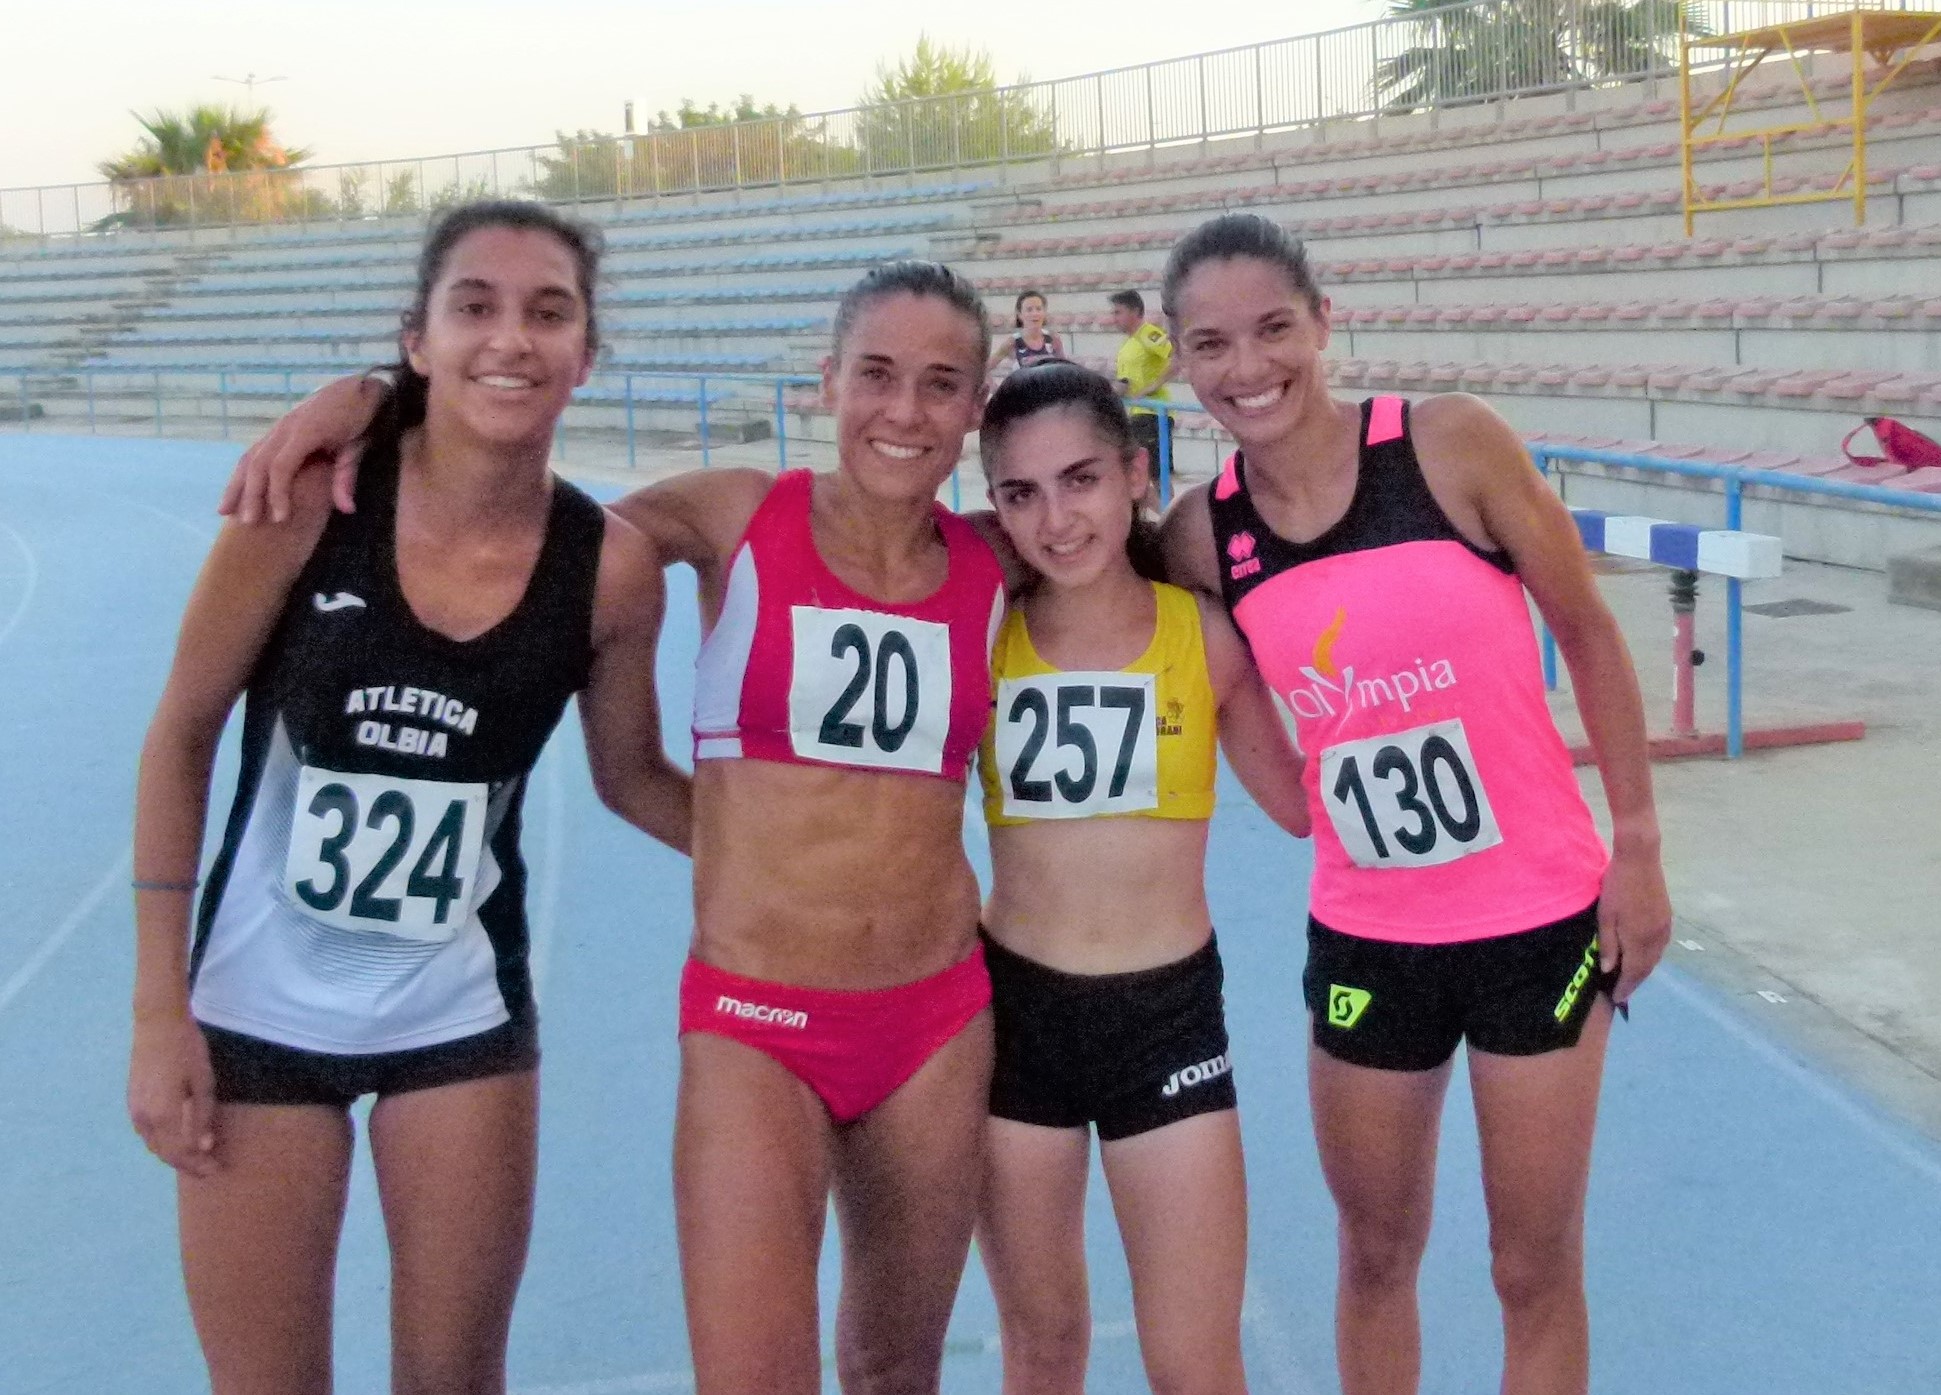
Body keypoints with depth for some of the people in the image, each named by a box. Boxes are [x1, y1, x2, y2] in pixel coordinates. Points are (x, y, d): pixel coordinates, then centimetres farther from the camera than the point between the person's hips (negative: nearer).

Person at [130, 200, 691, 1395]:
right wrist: (159, 1010, -6)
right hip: (259, 1006, -1)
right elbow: (182, 739, -7)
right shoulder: (313, 494, -17)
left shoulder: (609, 566, -12)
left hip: (461, 1012, 1)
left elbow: (632, 779, 5)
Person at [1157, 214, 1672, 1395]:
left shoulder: (1453, 444, -14)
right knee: (1377, 1257, 18)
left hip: (1541, 921, -2)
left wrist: (1639, 848, -4)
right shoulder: (1202, 537, -7)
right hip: (1364, 941, 2)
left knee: (1537, 1270, 11)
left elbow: (1589, 634, -5)